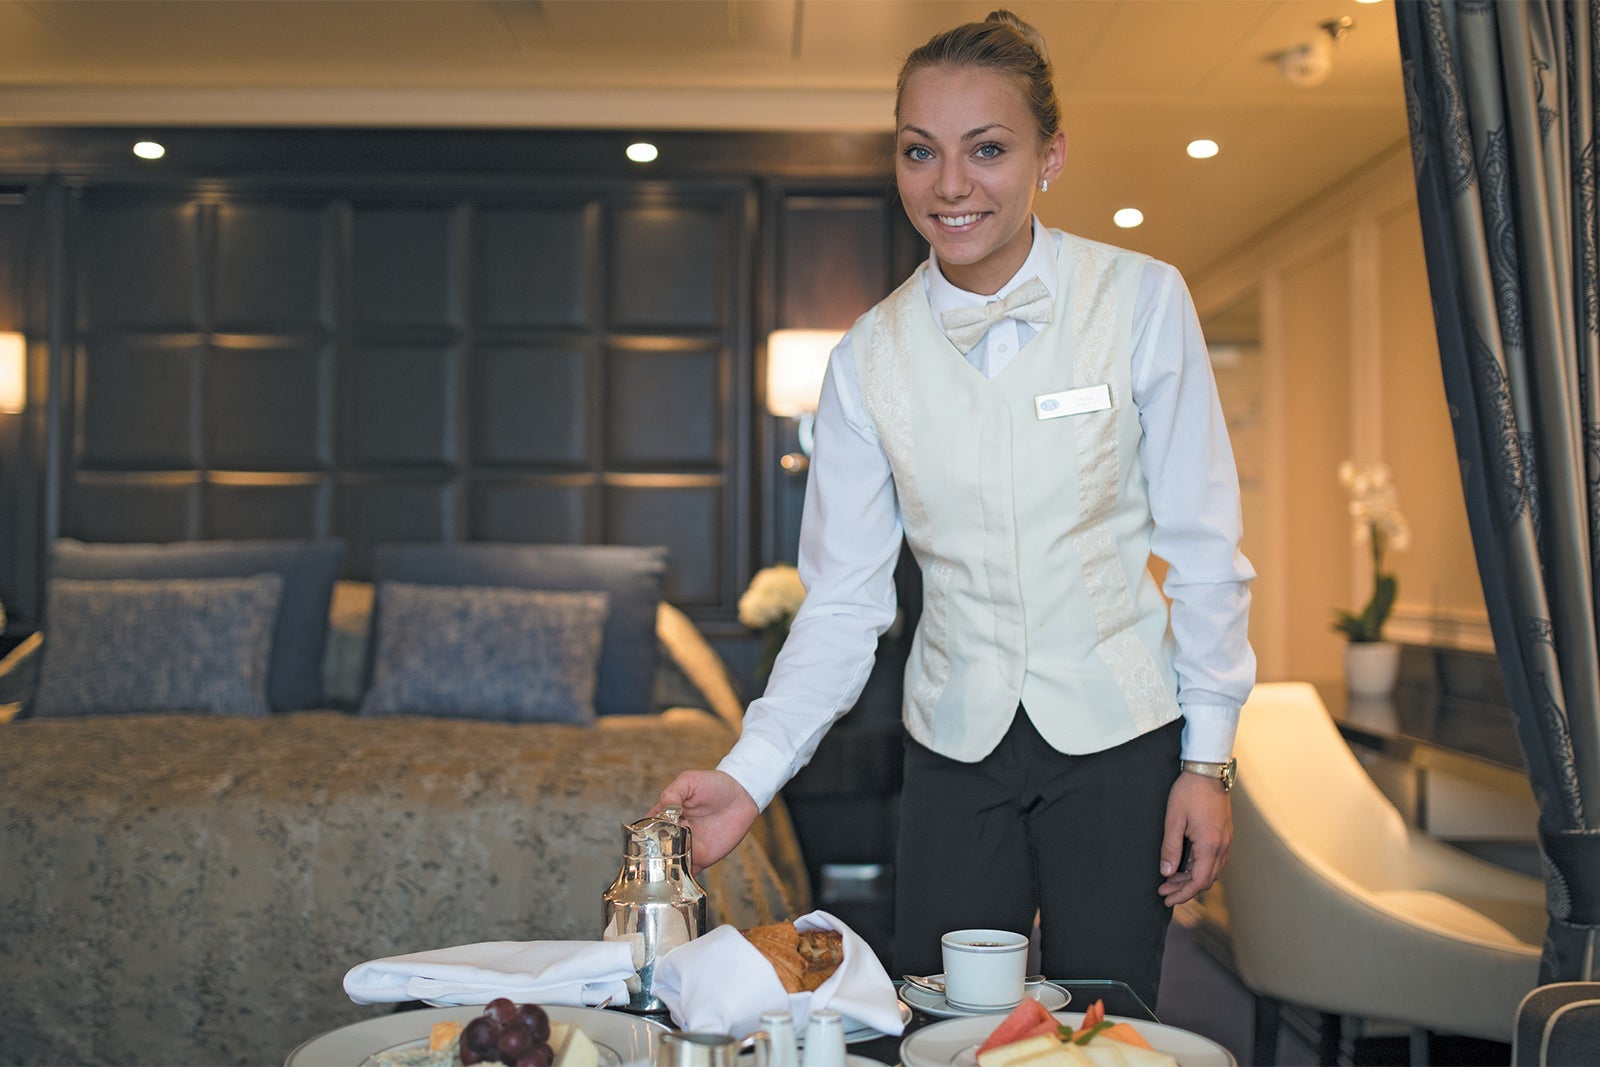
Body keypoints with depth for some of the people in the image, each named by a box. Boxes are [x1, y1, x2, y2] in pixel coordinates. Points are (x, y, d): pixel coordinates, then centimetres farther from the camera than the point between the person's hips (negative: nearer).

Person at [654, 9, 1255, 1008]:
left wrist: (1209, 757, -4)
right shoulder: (869, 357, -3)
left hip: (1118, 742, -1)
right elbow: (843, 599, -3)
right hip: (956, 752, 2)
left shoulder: (1142, 301, -7)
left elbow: (1202, 548, -2)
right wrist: (750, 773, -14)